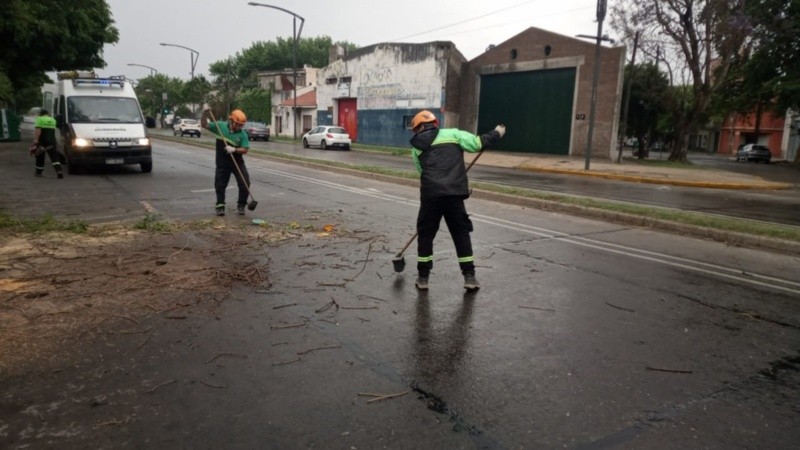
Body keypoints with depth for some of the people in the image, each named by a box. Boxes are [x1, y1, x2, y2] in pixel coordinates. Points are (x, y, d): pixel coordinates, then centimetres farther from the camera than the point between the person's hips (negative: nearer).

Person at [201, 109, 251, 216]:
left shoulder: (242, 134, -6)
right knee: (220, 185, 3)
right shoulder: (220, 126, -3)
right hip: (222, 163, 0)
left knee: (245, 183, -6)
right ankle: (220, 206, 17)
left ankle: (241, 205, 12)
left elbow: (245, 150, -11)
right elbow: (204, 125, 5)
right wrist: (204, 115, -11)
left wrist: (234, 149, -27)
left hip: (237, 162, 0)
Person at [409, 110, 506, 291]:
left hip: (430, 194, 1)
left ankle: (423, 277, 17)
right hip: (453, 193, 0)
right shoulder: (451, 134, 11)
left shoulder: (417, 147, 16)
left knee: (425, 234, 15)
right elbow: (477, 143, 6)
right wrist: (497, 133, 22)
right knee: (461, 233, 12)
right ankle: (469, 277, 11)